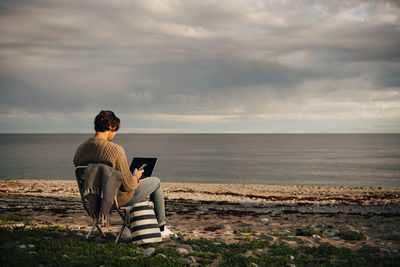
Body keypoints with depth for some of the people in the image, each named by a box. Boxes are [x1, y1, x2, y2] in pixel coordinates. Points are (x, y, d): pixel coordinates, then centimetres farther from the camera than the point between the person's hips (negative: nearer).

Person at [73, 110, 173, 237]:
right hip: (118, 199, -7)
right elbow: (128, 185, -25)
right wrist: (135, 177, -1)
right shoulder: (115, 150, -28)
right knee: (155, 182, 18)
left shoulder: (80, 150, -7)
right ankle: (161, 227, 31)